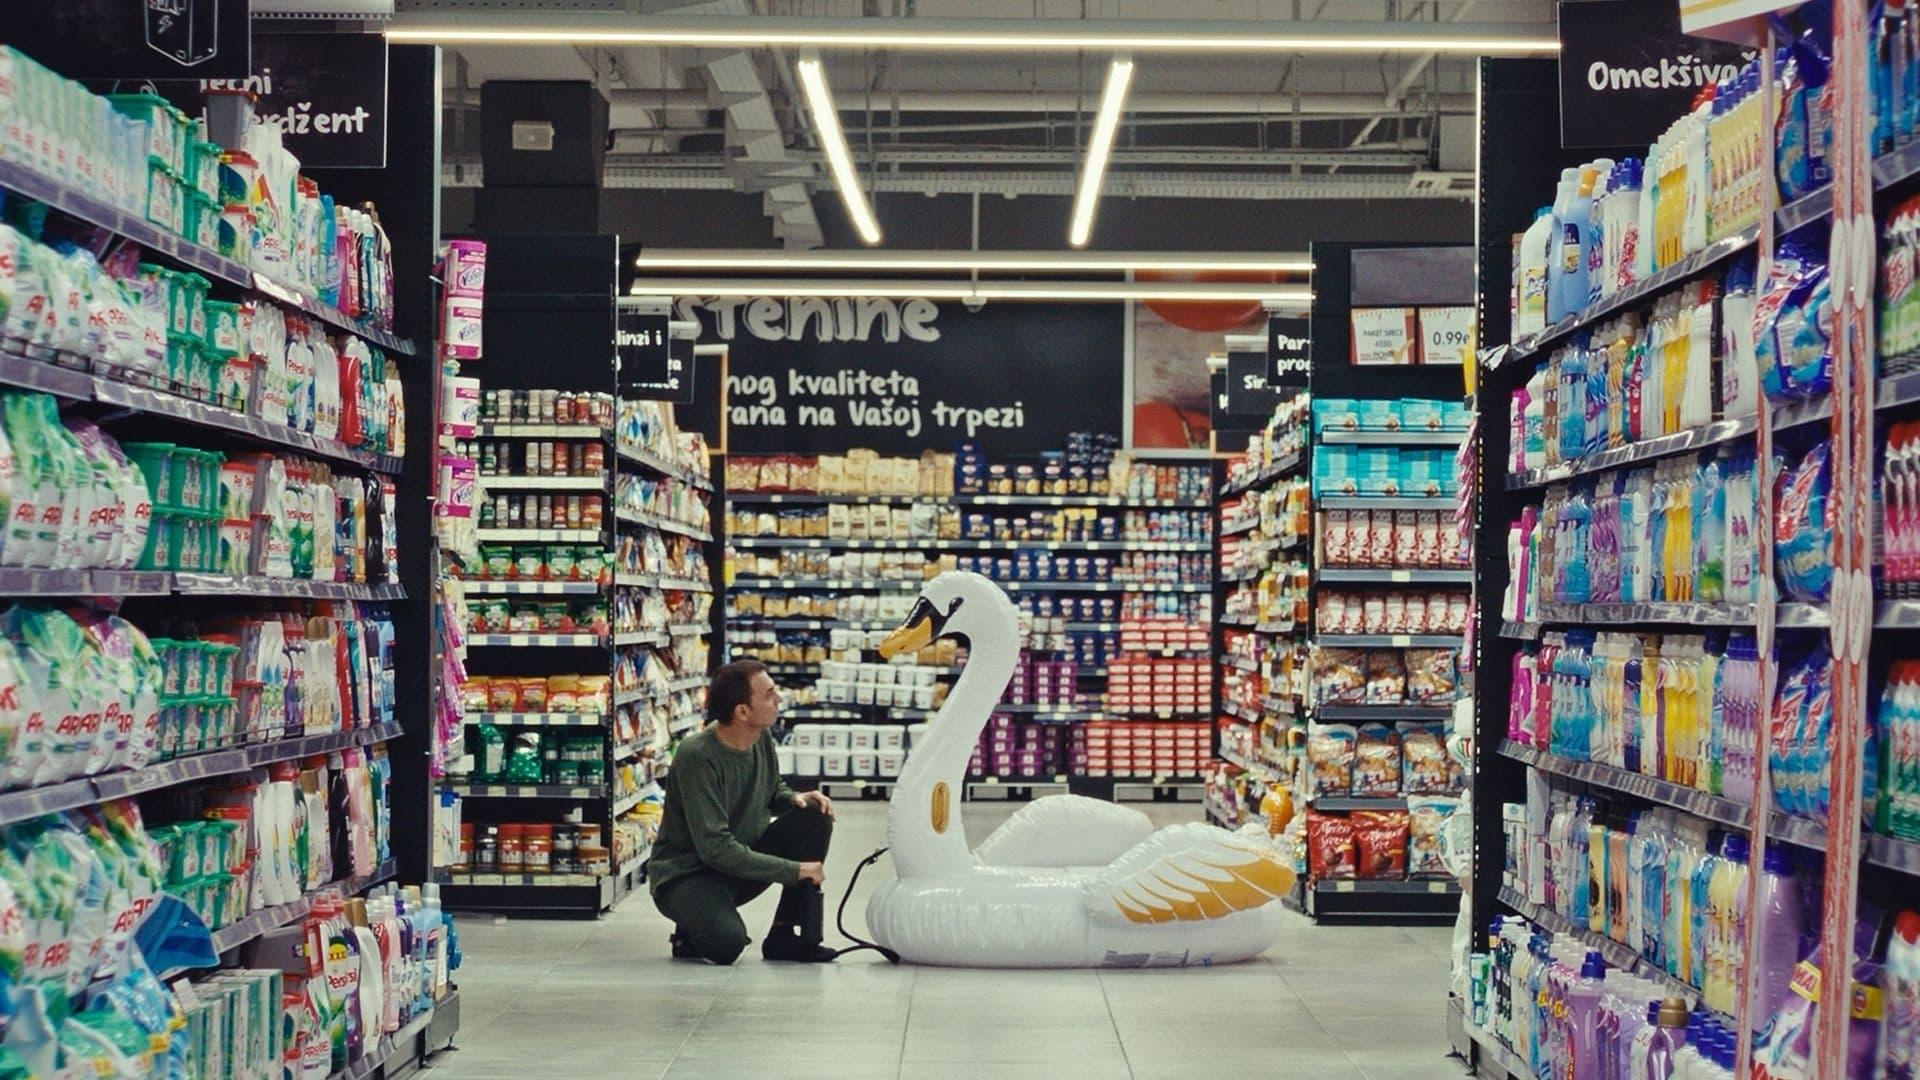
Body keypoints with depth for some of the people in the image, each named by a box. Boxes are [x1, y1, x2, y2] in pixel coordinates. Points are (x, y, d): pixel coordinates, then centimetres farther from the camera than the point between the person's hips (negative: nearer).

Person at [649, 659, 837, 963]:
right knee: (726, 943, -35)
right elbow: (715, 847, -29)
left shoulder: (761, 738, -3)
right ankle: (693, 926, 3)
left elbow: (773, 790, 18)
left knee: (815, 819, -13)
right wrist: (793, 870, -27)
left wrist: (795, 798, -8)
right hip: (685, 873, -7)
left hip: (743, 860, 7)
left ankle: (785, 935, -6)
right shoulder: (697, 756, -26)